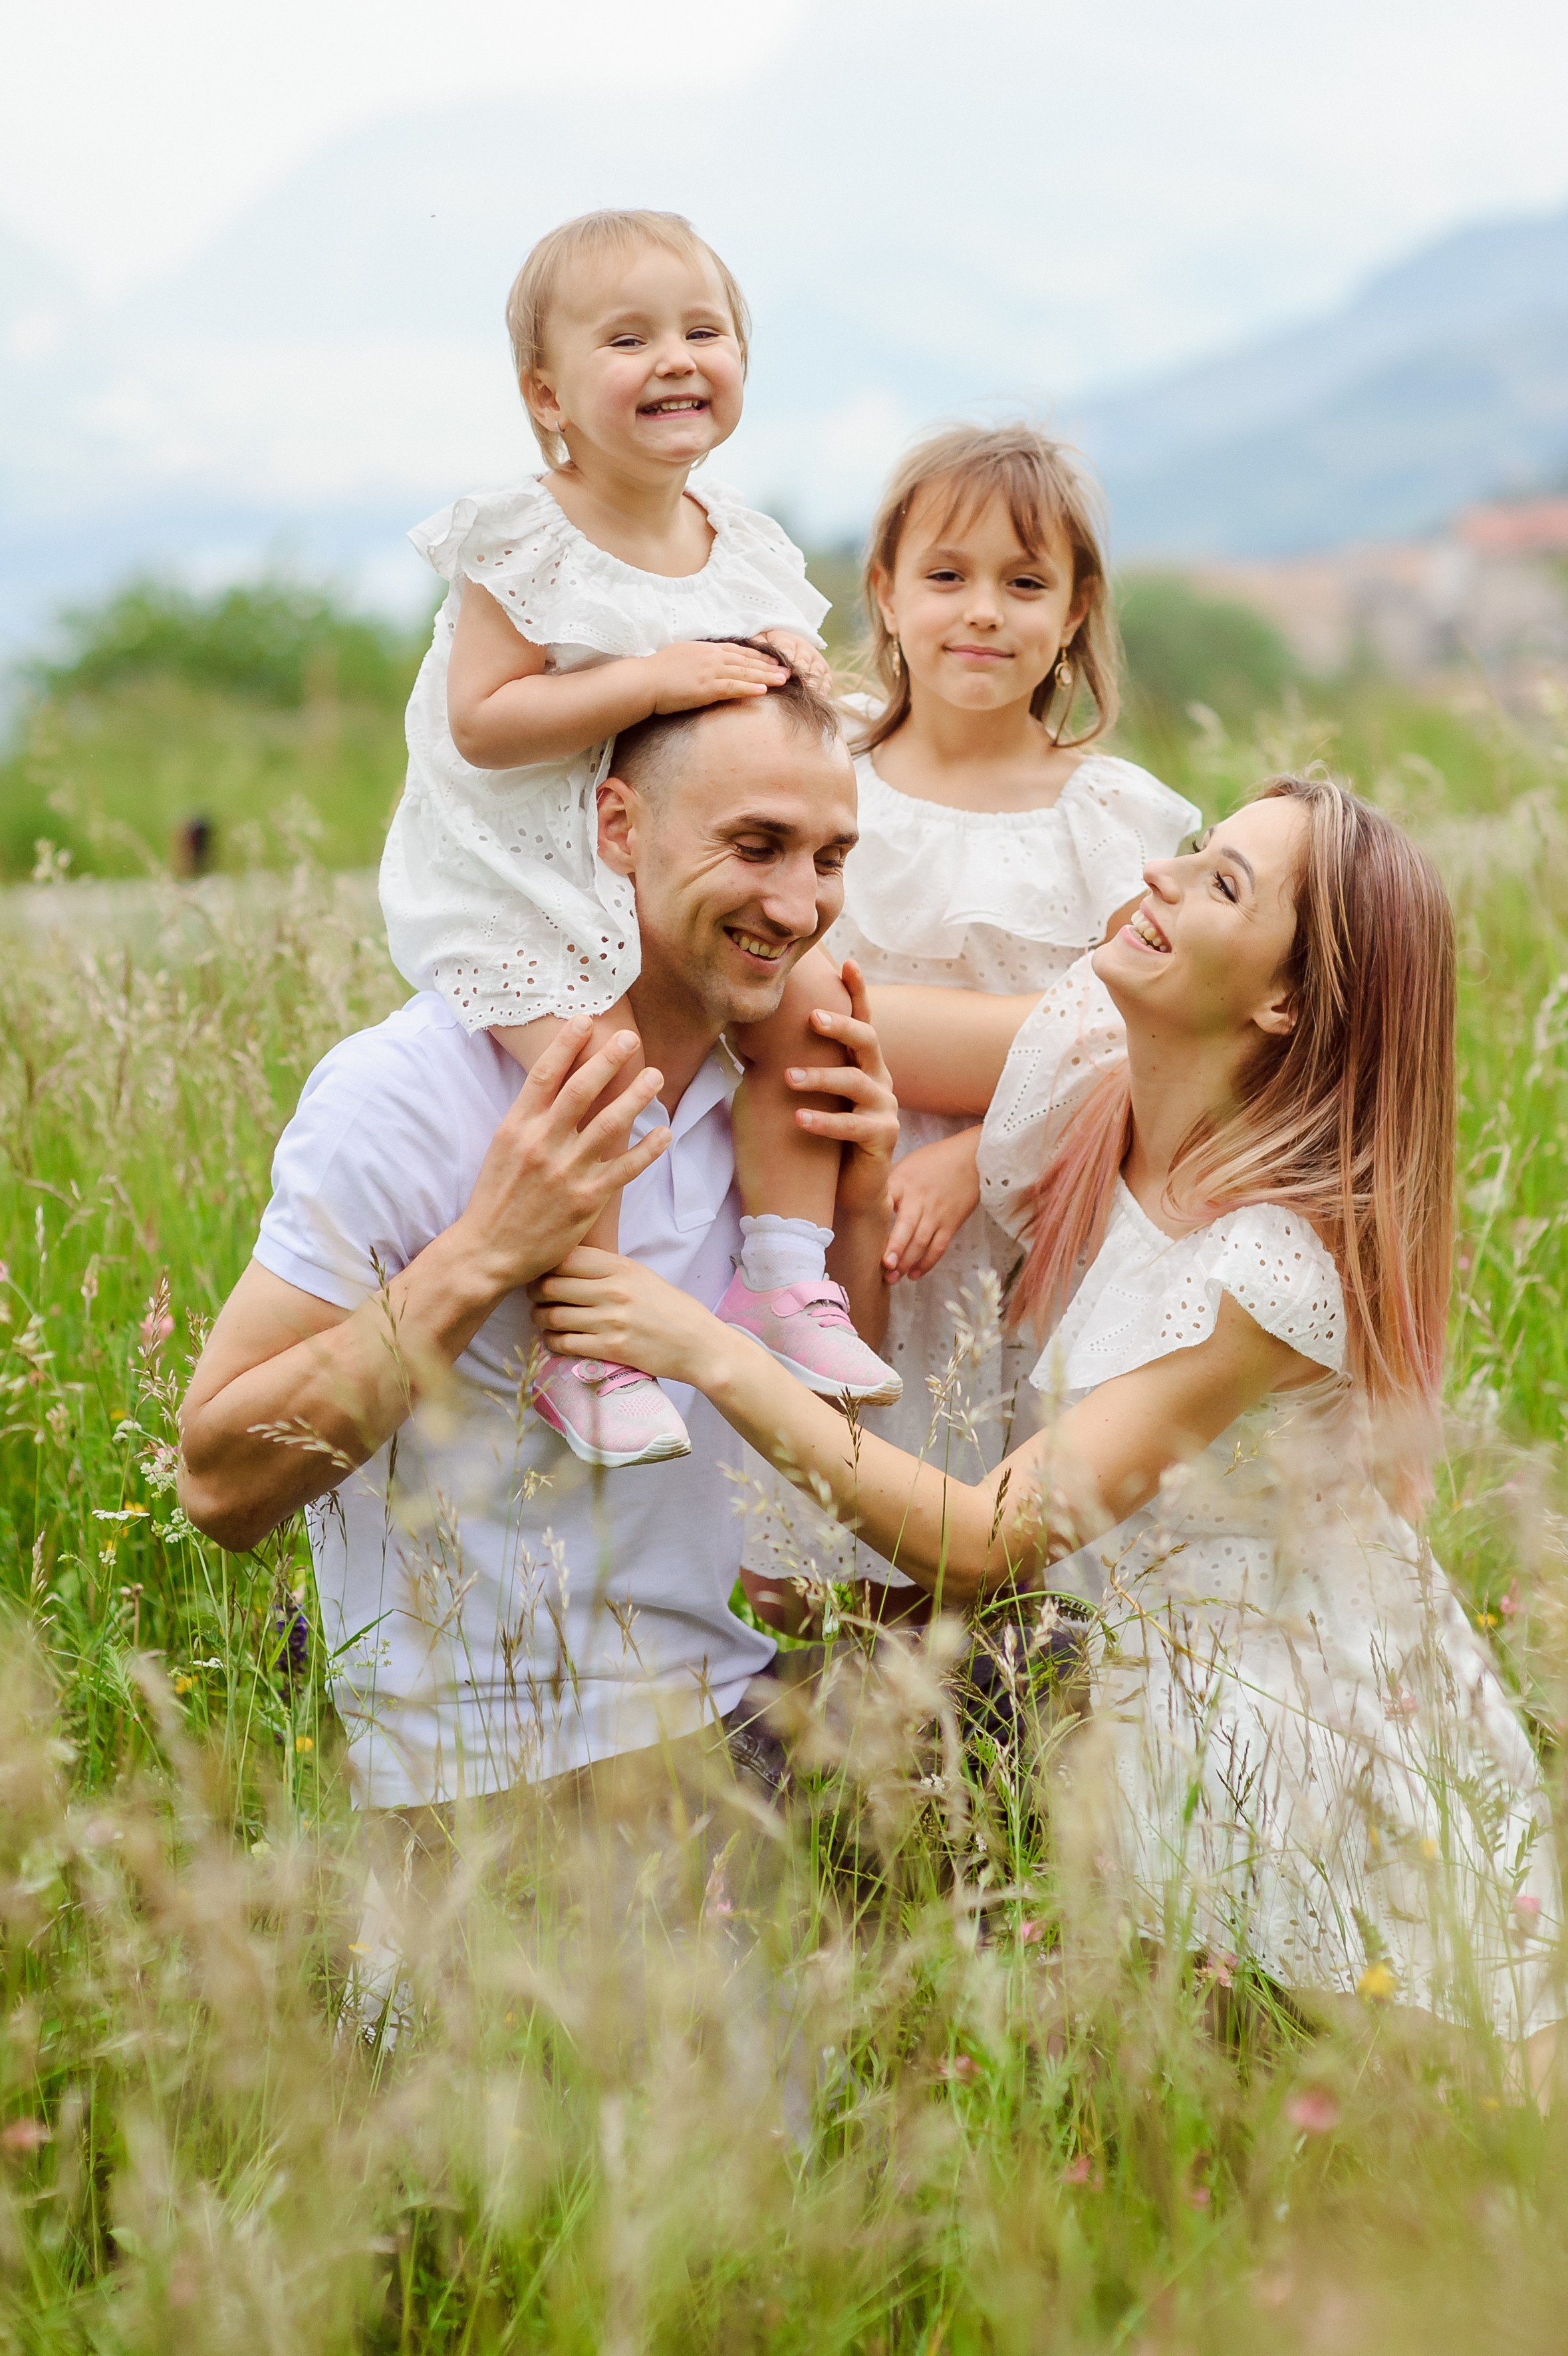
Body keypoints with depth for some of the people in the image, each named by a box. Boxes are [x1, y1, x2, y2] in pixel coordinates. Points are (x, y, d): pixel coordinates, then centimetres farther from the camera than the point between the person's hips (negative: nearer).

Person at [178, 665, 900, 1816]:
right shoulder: (405, 1094, -16)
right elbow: (222, 1484, -18)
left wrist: (857, 1213, -4)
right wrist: (479, 1256, -27)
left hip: (733, 1712, 7)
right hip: (479, 1781, -6)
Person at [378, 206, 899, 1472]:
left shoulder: (742, 547, 4)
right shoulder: (525, 544, -14)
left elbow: (779, 704, 15)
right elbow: (480, 719, -21)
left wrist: (792, 672, -11)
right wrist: (655, 678, -27)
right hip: (520, 885, -6)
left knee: (811, 1006, -7)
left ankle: (785, 1275, 3)